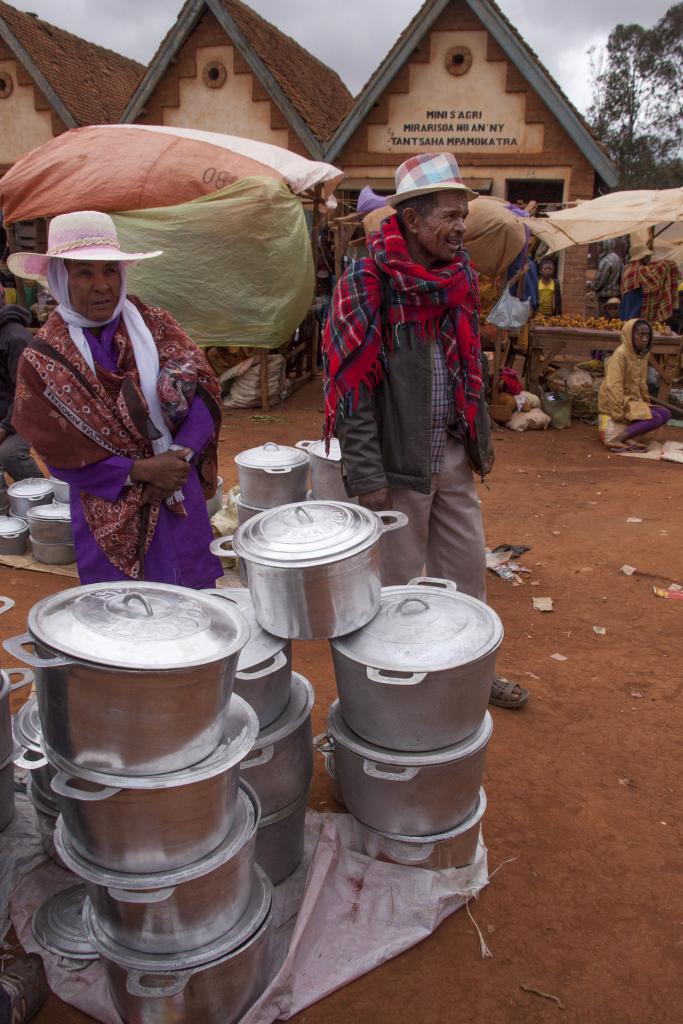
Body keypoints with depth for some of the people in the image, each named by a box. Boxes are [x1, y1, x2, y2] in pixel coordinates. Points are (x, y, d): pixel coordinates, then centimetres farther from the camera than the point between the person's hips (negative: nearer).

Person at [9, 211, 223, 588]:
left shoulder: (153, 323, -1)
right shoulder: (42, 358, -7)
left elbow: (205, 391, -5)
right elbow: (61, 454, -8)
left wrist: (180, 456, -17)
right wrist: (141, 470, -16)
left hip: (179, 498, 2)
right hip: (108, 512, -2)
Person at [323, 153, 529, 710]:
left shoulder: (461, 275, 7)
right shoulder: (366, 283, -15)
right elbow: (349, 382, -18)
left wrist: (481, 436, 16)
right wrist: (366, 476, -19)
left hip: (454, 454, 7)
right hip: (397, 459, -7)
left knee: (466, 569, 18)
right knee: (396, 582, 8)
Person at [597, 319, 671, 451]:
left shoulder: (642, 355, 8)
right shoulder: (620, 354, -18)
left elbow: (642, 384, 17)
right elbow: (614, 387, -24)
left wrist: (647, 405, 12)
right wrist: (619, 415, -27)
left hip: (633, 400, 9)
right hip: (617, 402, -9)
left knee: (665, 414, -1)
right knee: (655, 418, -20)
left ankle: (627, 436, -14)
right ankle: (616, 439, -25)